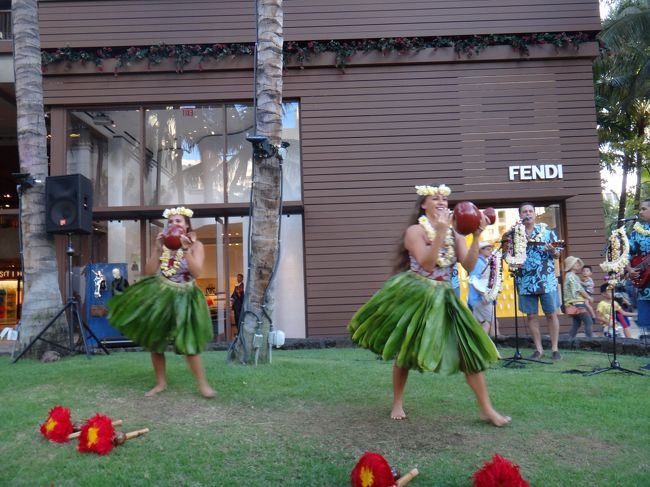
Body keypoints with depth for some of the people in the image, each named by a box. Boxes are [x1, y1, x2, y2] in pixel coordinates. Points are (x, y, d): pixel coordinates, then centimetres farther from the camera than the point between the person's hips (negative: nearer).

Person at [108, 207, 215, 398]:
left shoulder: (196, 245, -6)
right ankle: (161, 383, 22)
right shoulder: (164, 244, 3)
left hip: (183, 298, -4)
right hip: (159, 295, 4)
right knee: (154, 341, 7)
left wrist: (185, 249, -27)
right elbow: (149, 272, -5)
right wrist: (158, 249, -15)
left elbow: (196, 272, -21)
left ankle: (203, 384, 3)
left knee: (188, 343, -9)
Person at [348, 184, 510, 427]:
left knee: (469, 348, -2)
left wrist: (476, 236, -16)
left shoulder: (454, 232, 6)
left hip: (443, 298, 5)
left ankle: (486, 409, 8)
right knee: (404, 350, 6)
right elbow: (426, 264, -22)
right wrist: (440, 232, -28)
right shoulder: (415, 230, -9)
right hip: (414, 296, -4)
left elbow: (469, 265, -5)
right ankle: (397, 404, 26)